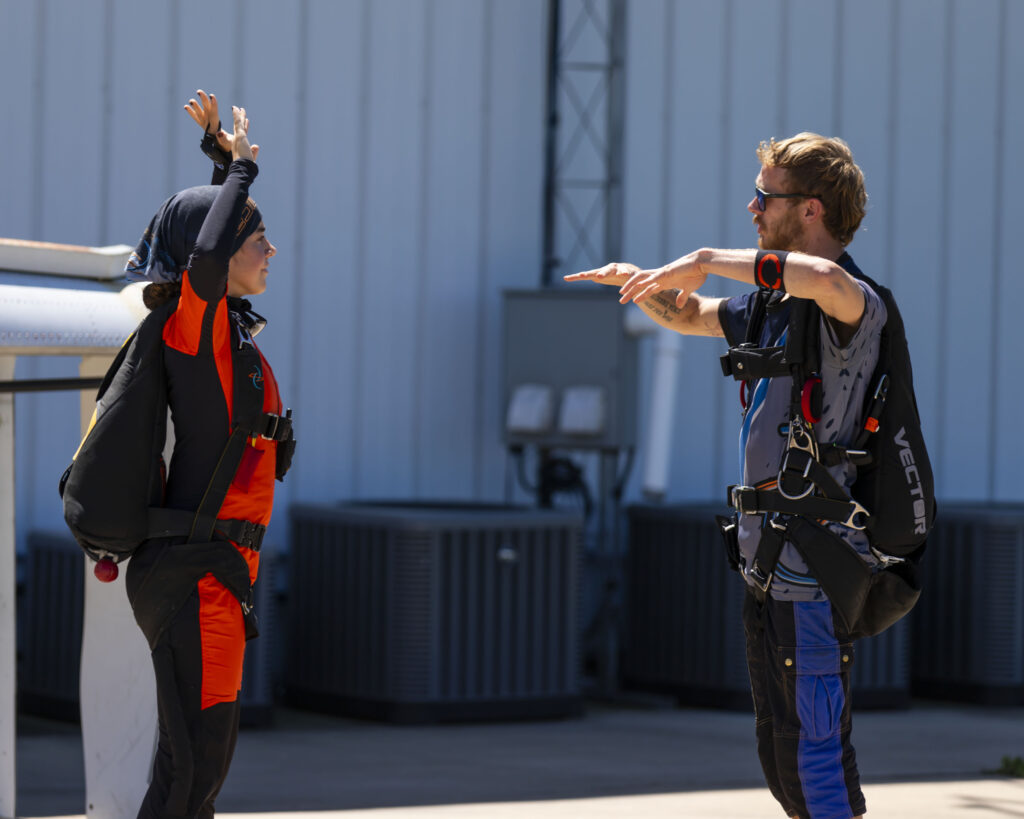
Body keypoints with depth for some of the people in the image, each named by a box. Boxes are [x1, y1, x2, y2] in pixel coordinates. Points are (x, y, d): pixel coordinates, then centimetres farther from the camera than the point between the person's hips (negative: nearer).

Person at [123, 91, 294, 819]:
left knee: (208, 751, 14)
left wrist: (222, 153, 26)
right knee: (197, 755, -11)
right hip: (197, 568, -10)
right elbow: (206, 254, -33)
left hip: (217, 565, 10)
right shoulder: (197, 323, -11)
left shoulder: (229, 328, 14)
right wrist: (239, 165, -19)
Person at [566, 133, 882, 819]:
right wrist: (643, 282, 9)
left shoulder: (853, 304, -14)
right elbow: (691, 315, 31)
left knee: (817, 764, -8)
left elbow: (826, 280, -40)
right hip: (767, 568, 10)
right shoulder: (776, 304, 14)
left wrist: (707, 261, -29)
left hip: (814, 579, -10)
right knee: (781, 760, 16)